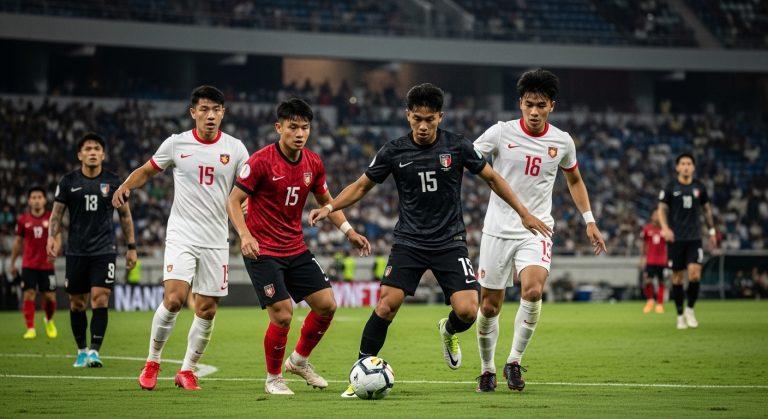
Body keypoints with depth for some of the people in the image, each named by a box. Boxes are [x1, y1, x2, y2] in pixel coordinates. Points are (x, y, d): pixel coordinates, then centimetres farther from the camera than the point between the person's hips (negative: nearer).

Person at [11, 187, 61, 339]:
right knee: (29, 295, -9)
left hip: (47, 265, 0)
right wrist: (12, 263, 15)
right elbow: (18, 242, 13)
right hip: (28, 265, 0)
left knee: (50, 297, 1)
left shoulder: (52, 218, 0)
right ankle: (30, 329, -4)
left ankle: (49, 321, 31)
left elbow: (57, 238, -2)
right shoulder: (23, 220, 4)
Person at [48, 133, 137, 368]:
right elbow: (57, 212, 7)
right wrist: (52, 237, -10)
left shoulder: (113, 182, 3)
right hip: (76, 250, 1)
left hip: (104, 250, -1)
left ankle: (94, 351, -16)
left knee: (100, 298, -14)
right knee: (77, 302, 6)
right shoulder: (69, 181, 3)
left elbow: (125, 215, 11)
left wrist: (131, 247, 10)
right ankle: (81, 351, 20)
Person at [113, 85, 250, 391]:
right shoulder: (176, 144, 0)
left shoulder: (234, 148, 2)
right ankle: (152, 361, 2)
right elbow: (148, 170, 14)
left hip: (216, 240, 2)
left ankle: (187, 370, 18)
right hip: (181, 236, -2)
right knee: (173, 299, -18)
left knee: (207, 310, 2)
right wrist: (126, 186, -5)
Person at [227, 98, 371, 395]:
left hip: (296, 250, 6)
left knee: (327, 305, 1)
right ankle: (273, 379, 8)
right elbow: (234, 201, -10)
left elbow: (326, 201, 18)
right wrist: (245, 235, -25)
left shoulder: (313, 163, 2)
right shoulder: (261, 161, -15)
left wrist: (348, 231, 6)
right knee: (282, 314, -13)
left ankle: (299, 360, 25)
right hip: (262, 251, -6)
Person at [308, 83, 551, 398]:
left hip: (450, 241, 0)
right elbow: (362, 186, 7)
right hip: (409, 242, 0)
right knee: (387, 304, -18)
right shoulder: (394, 151, -3)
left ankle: (449, 331, 24)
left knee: (467, 311, -14)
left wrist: (524, 213, 7)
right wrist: (330, 207, -8)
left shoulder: (457, 147, -5)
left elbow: (492, 178, 8)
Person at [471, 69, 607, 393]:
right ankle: (487, 369, 25)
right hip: (498, 229, 0)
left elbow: (574, 180, 20)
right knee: (489, 306, 3)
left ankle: (514, 361, -9)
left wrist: (589, 221, 16)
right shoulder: (501, 133, -5)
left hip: (537, 231, 0)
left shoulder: (562, 142, 2)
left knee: (533, 291, -26)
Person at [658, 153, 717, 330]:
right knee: (677, 276, 2)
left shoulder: (699, 187, 6)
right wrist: (665, 228, -16)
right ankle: (680, 315, 14)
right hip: (675, 238, -1)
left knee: (694, 273, -13)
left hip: (694, 238, 1)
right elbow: (662, 209, -1)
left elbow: (707, 209, 18)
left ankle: (690, 309, 6)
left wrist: (712, 231, 17)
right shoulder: (670, 187, -1)